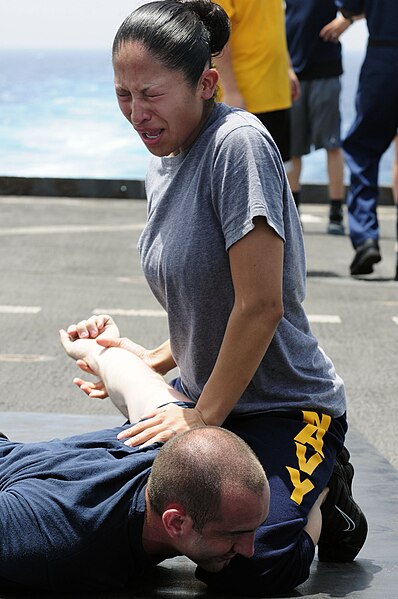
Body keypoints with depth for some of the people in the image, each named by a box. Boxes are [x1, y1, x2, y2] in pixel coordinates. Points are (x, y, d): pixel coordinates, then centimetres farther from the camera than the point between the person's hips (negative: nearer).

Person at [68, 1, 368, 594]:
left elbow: (260, 306, -23)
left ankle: (322, 503, 6)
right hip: (206, 395, 8)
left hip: (287, 407, -8)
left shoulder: (238, 144, -21)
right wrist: (155, 359, 4)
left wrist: (202, 416, -16)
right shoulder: (163, 164, 7)